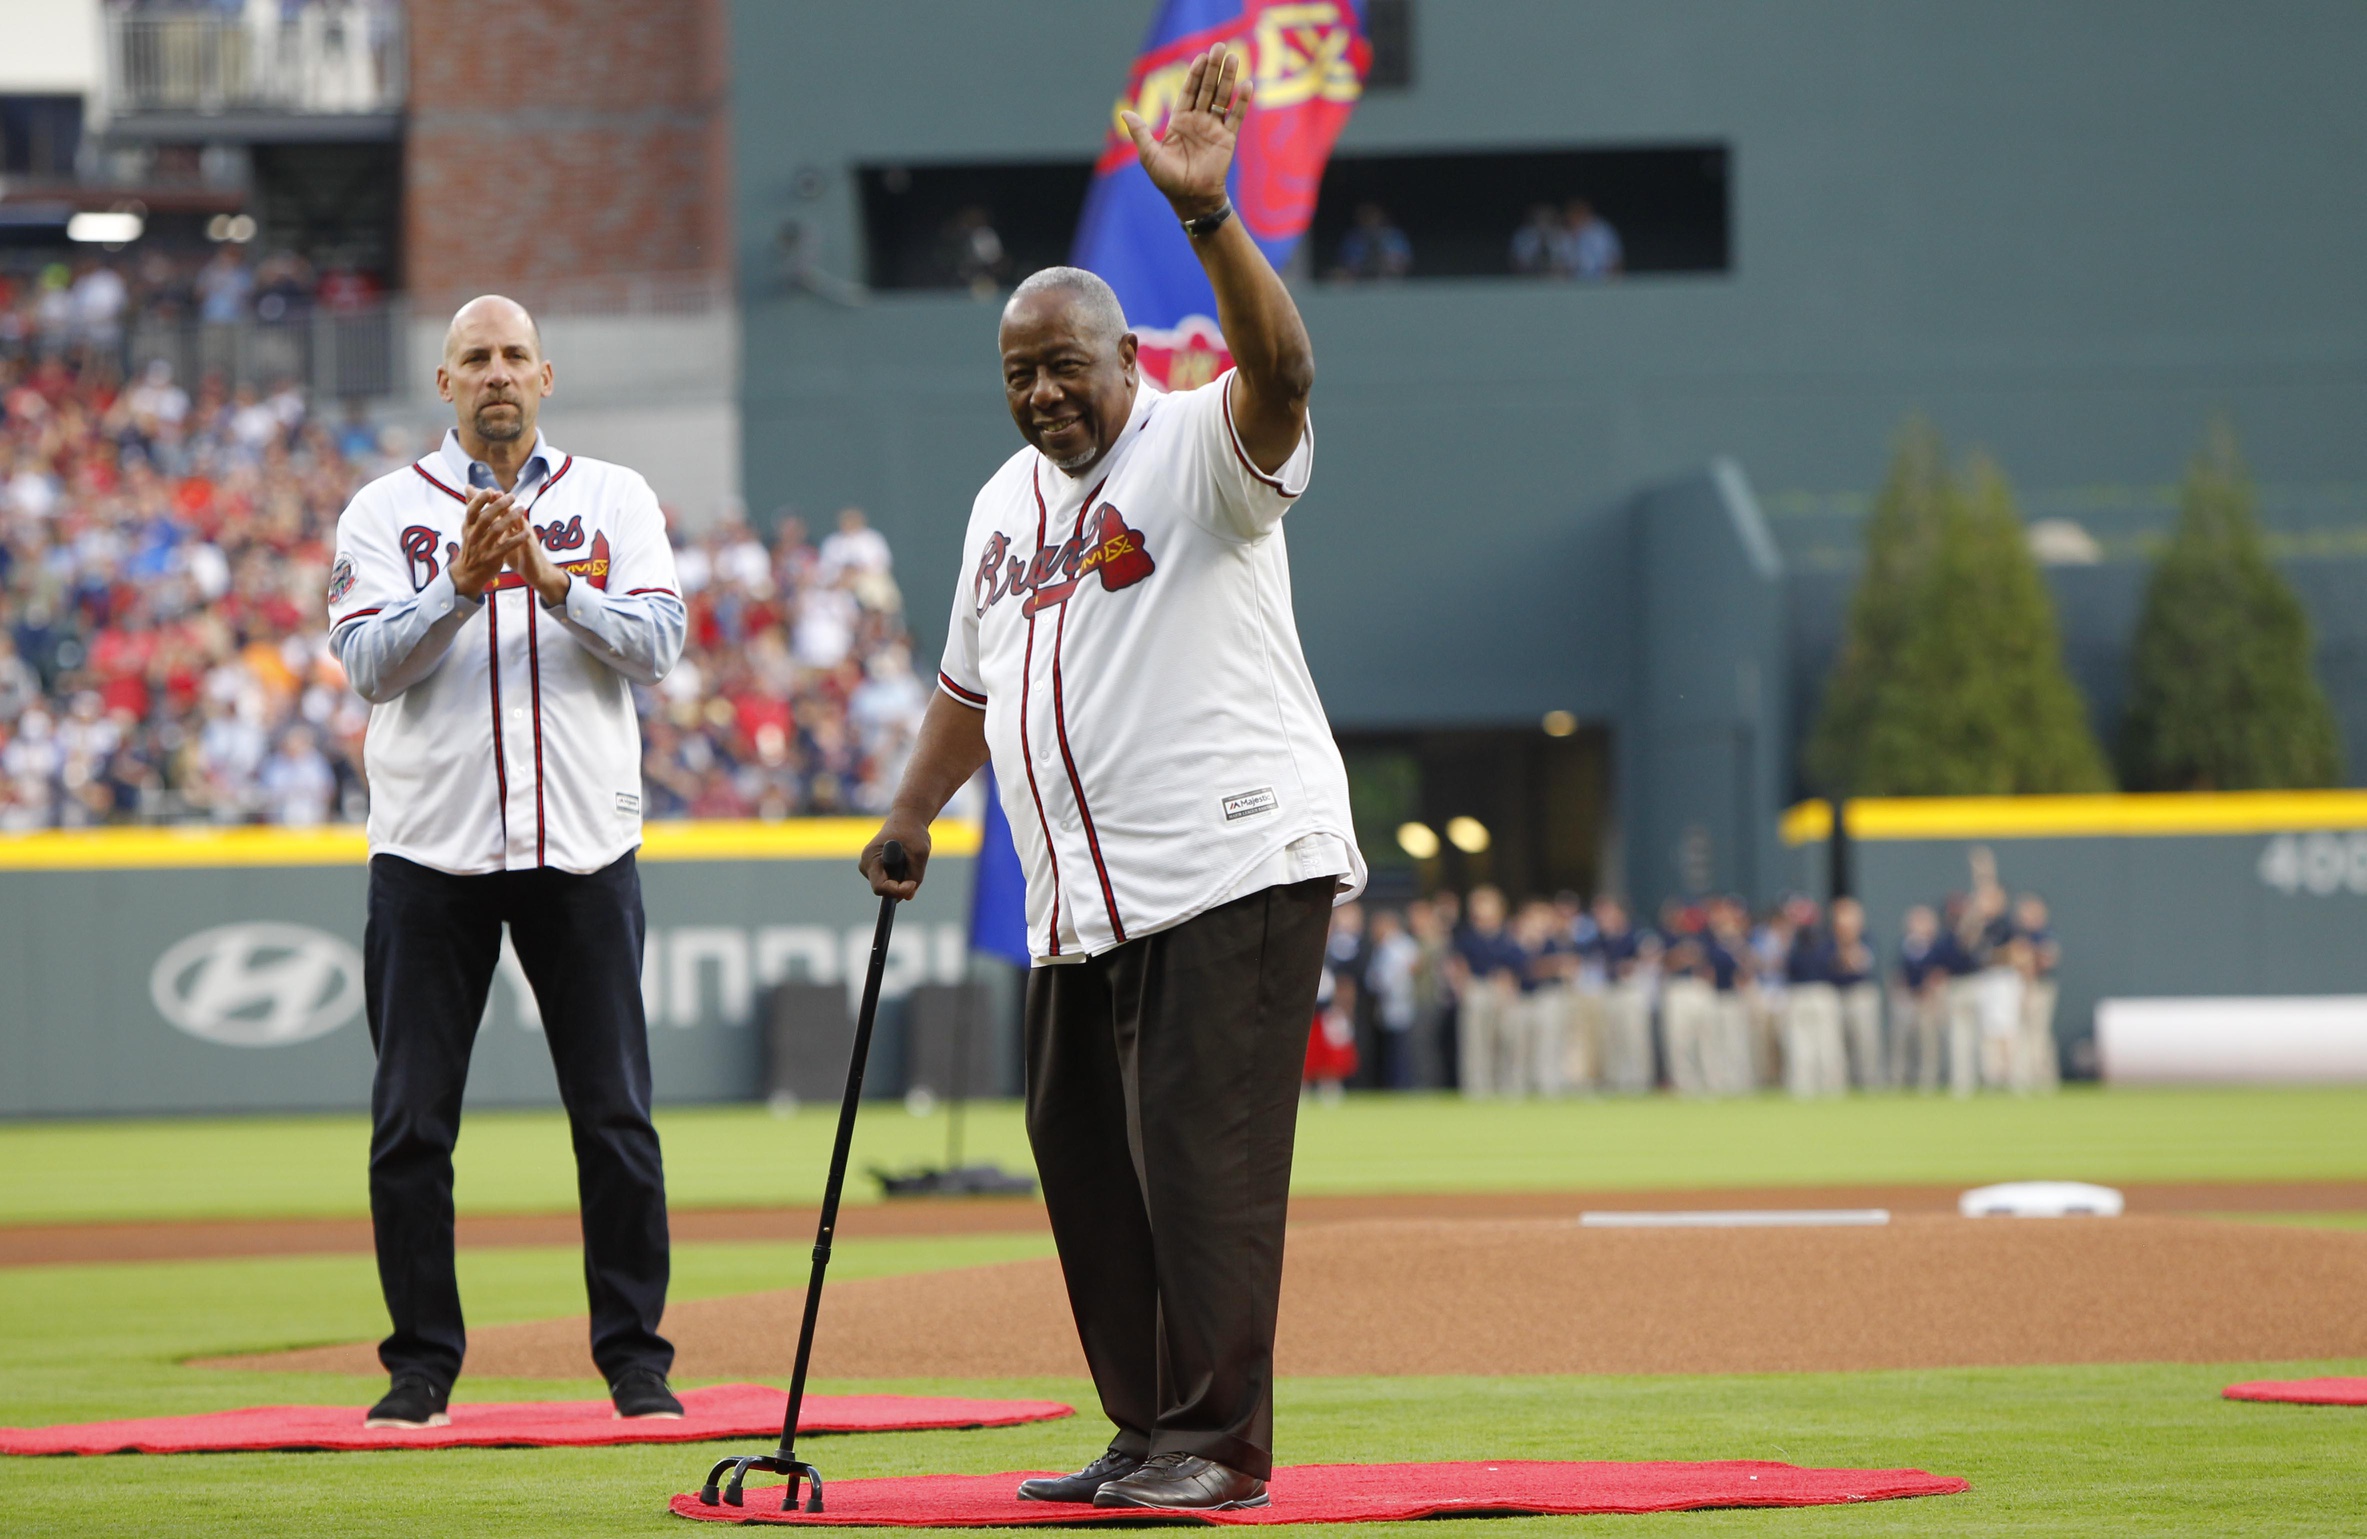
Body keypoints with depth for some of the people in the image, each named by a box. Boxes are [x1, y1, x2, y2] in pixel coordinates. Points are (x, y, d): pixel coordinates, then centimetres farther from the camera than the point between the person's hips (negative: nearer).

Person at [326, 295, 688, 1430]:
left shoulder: (615, 500, 8)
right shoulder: (386, 510, 6)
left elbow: (656, 645, -5)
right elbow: (367, 664, -7)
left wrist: (551, 579, -20)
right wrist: (460, 586, -22)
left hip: (582, 850, 0)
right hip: (429, 852, 0)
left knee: (616, 1116, 0)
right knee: (411, 1121, -1)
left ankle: (636, 1359, 8)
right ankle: (422, 1366, 8)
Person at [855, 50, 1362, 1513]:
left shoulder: (1198, 450, -6)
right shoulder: (1005, 503, 18)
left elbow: (1283, 369, -28)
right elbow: (974, 681, 29)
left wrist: (1207, 214, -41)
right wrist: (911, 813, 17)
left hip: (1233, 868, -8)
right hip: (1082, 900, 9)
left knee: (1201, 1151, -11)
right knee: (1086, 1156, 10)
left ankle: (1220, 1444, -7)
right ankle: (1151, 1433, 20)